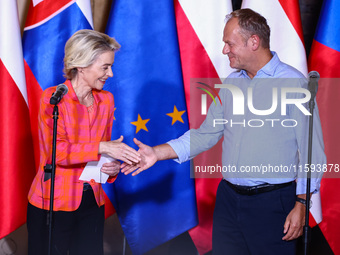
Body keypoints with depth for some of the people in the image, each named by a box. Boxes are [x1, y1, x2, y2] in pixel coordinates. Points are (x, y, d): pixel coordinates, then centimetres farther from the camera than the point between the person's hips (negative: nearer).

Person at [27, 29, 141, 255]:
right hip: (53, 203, -5)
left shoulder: (106, 100, 7)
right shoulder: (52, 98, -10)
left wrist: (111, 168, -4)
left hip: (92, 203, 5)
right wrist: (101, 147, -27)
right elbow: (56, 151, -20)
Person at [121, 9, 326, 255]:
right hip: (228, 198, 6)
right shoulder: (231, 83, 10)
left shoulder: (295, 84, -9)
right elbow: (206, 133, 11)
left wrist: (301, 205, -12)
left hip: (272, 204, -5)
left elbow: (312, 151, -9)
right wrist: (157, 153, 2)